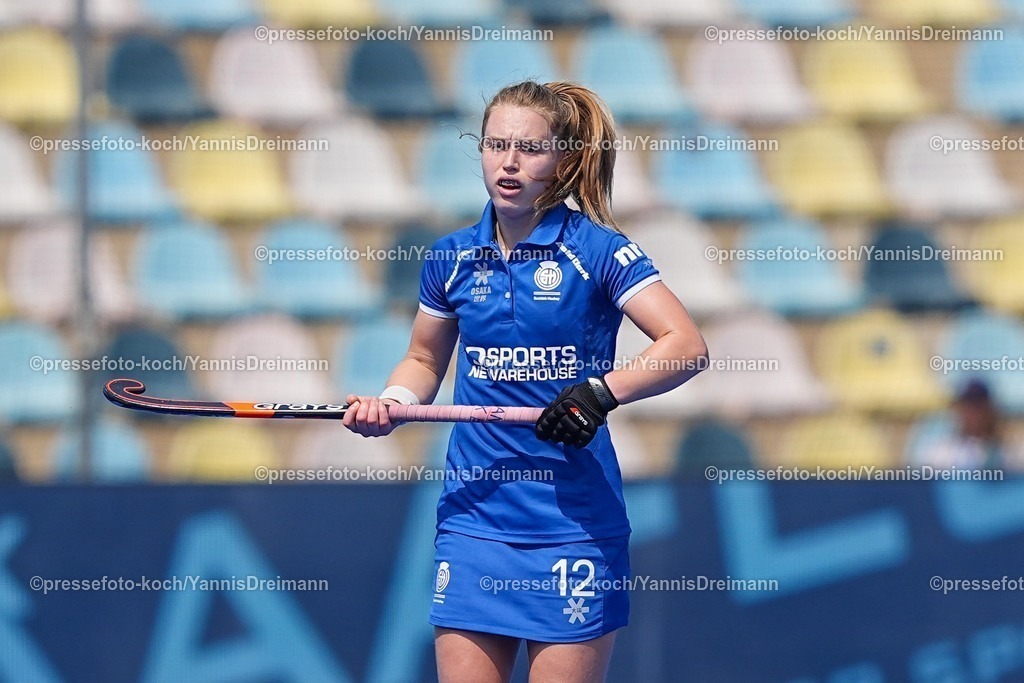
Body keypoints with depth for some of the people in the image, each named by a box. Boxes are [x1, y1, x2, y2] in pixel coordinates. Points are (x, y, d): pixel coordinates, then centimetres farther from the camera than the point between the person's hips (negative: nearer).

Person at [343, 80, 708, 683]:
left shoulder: (596, 249, -5)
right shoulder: (452, 258, 8)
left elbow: (688, 348, -12)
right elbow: (425, 360, 24)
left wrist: (601, 392, -25)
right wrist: (390, 404, 2)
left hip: (573, 519, -4)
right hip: (474, 515, 4)